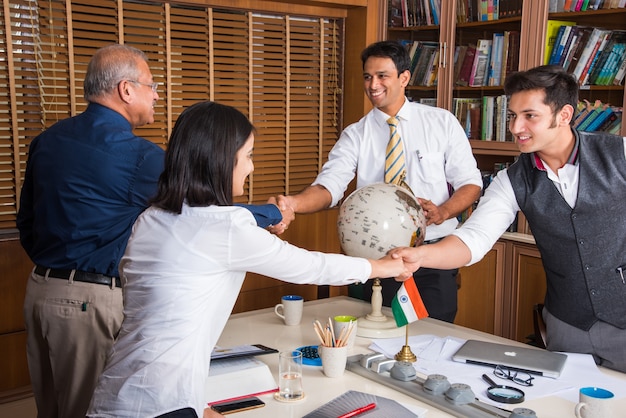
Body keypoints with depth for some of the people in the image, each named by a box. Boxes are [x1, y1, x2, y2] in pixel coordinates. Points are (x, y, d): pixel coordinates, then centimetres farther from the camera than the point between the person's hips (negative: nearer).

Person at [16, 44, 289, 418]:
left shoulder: (47, 140, 7)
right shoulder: (136, 156, -17)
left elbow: (27, 222, 14)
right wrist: (274, 213, 3)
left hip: (40, 288, 8)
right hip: (92, 301, -8)